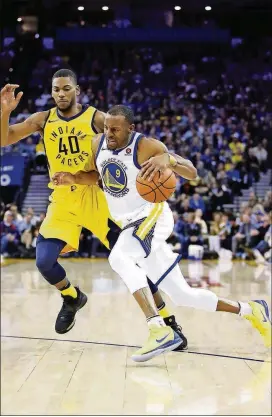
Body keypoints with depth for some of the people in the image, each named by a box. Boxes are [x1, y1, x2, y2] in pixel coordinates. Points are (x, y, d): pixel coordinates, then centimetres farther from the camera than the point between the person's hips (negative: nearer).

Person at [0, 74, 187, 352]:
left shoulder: (97, 118, -7)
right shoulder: (43, 120, 2)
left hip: (96, 197, -2)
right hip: (62, 200, 3)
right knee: (44, 261, -13)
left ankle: (166, 321, 2)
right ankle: (72, 298, 21)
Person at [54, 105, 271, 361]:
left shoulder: (146, 146, -15)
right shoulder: (98, 144, 3)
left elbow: (191, 173, -18)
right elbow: (97, 176, 21)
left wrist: (168, 159, -39)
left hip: (152, 216, -7)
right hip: (132, 225, 7)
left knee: (119, 258, -36)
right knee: (182, 295, 8)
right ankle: (250, 311, 24)